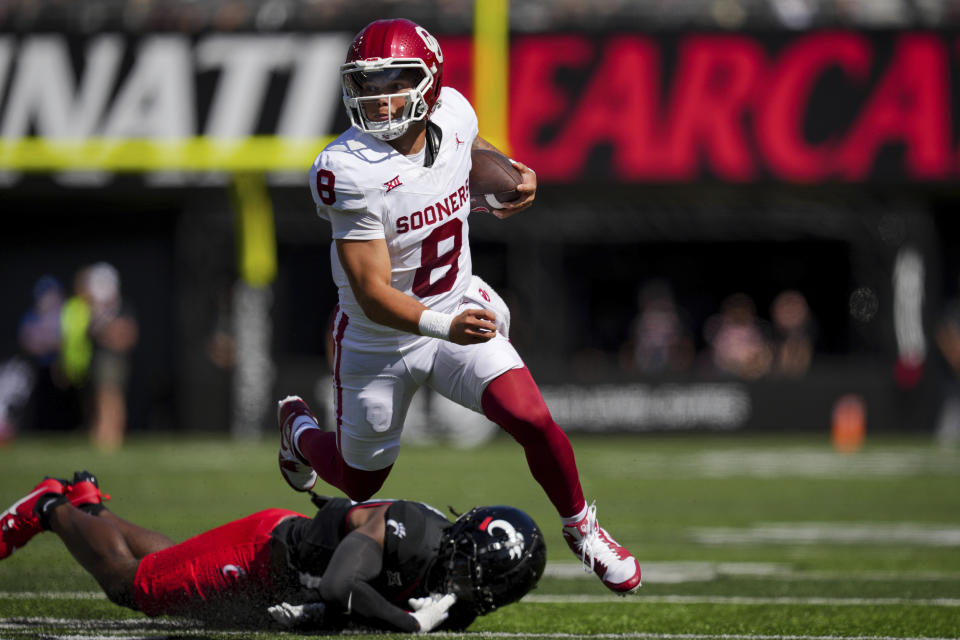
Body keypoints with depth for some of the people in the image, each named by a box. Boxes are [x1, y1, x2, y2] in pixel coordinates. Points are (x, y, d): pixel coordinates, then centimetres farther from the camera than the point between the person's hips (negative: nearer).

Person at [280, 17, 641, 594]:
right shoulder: (349, 172, -31)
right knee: (359, 482, 16)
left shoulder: (452, 116, -13)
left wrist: (510, 174, -1)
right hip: (380, 344, -3)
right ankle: (299, 425, 51)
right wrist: (446, 327, -47)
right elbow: (374, 295, -33)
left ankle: (581, 527, 7)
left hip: (459, 311, 3)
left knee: (532, 420, -20)